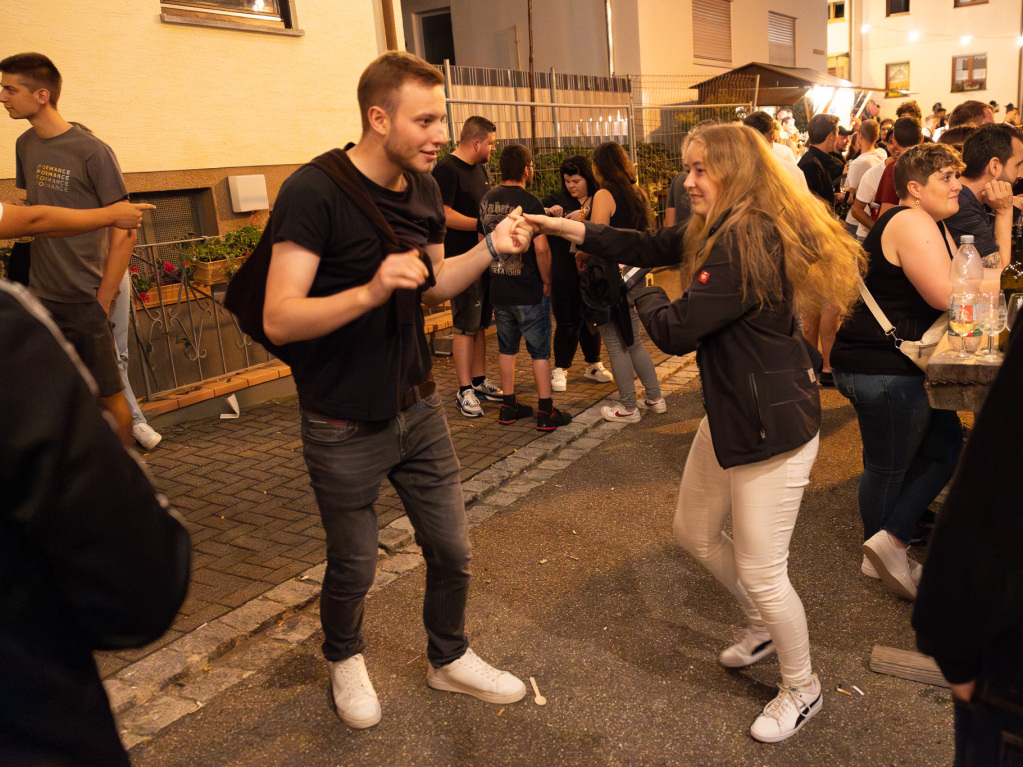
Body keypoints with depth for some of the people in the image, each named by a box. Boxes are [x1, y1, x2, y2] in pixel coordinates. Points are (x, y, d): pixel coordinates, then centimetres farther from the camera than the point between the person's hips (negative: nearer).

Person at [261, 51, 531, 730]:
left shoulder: (423, 189, 3)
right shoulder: (315, 192, -19)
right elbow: (279, 320, -24)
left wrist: (490, 249, -3)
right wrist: (369, 291, -38)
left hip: (418, 405, 6)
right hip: (345, 425, -6)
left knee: (452, 550, 14)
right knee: (354, 568, 12)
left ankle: (449, 659, 41)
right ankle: (345, 659, 44)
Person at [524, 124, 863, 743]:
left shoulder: (748, 241, -24)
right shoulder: (718, 231, 9)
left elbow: (677, 331, -24)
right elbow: (651, 247, 11)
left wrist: (647, 297, -2)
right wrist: (567, 228, 6)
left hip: (773, 425, -10)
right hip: (730, 414, 11)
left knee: (759, 570, 2)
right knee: (697, 533, 21)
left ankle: (803, 689, 28)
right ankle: (765, 625, 45)